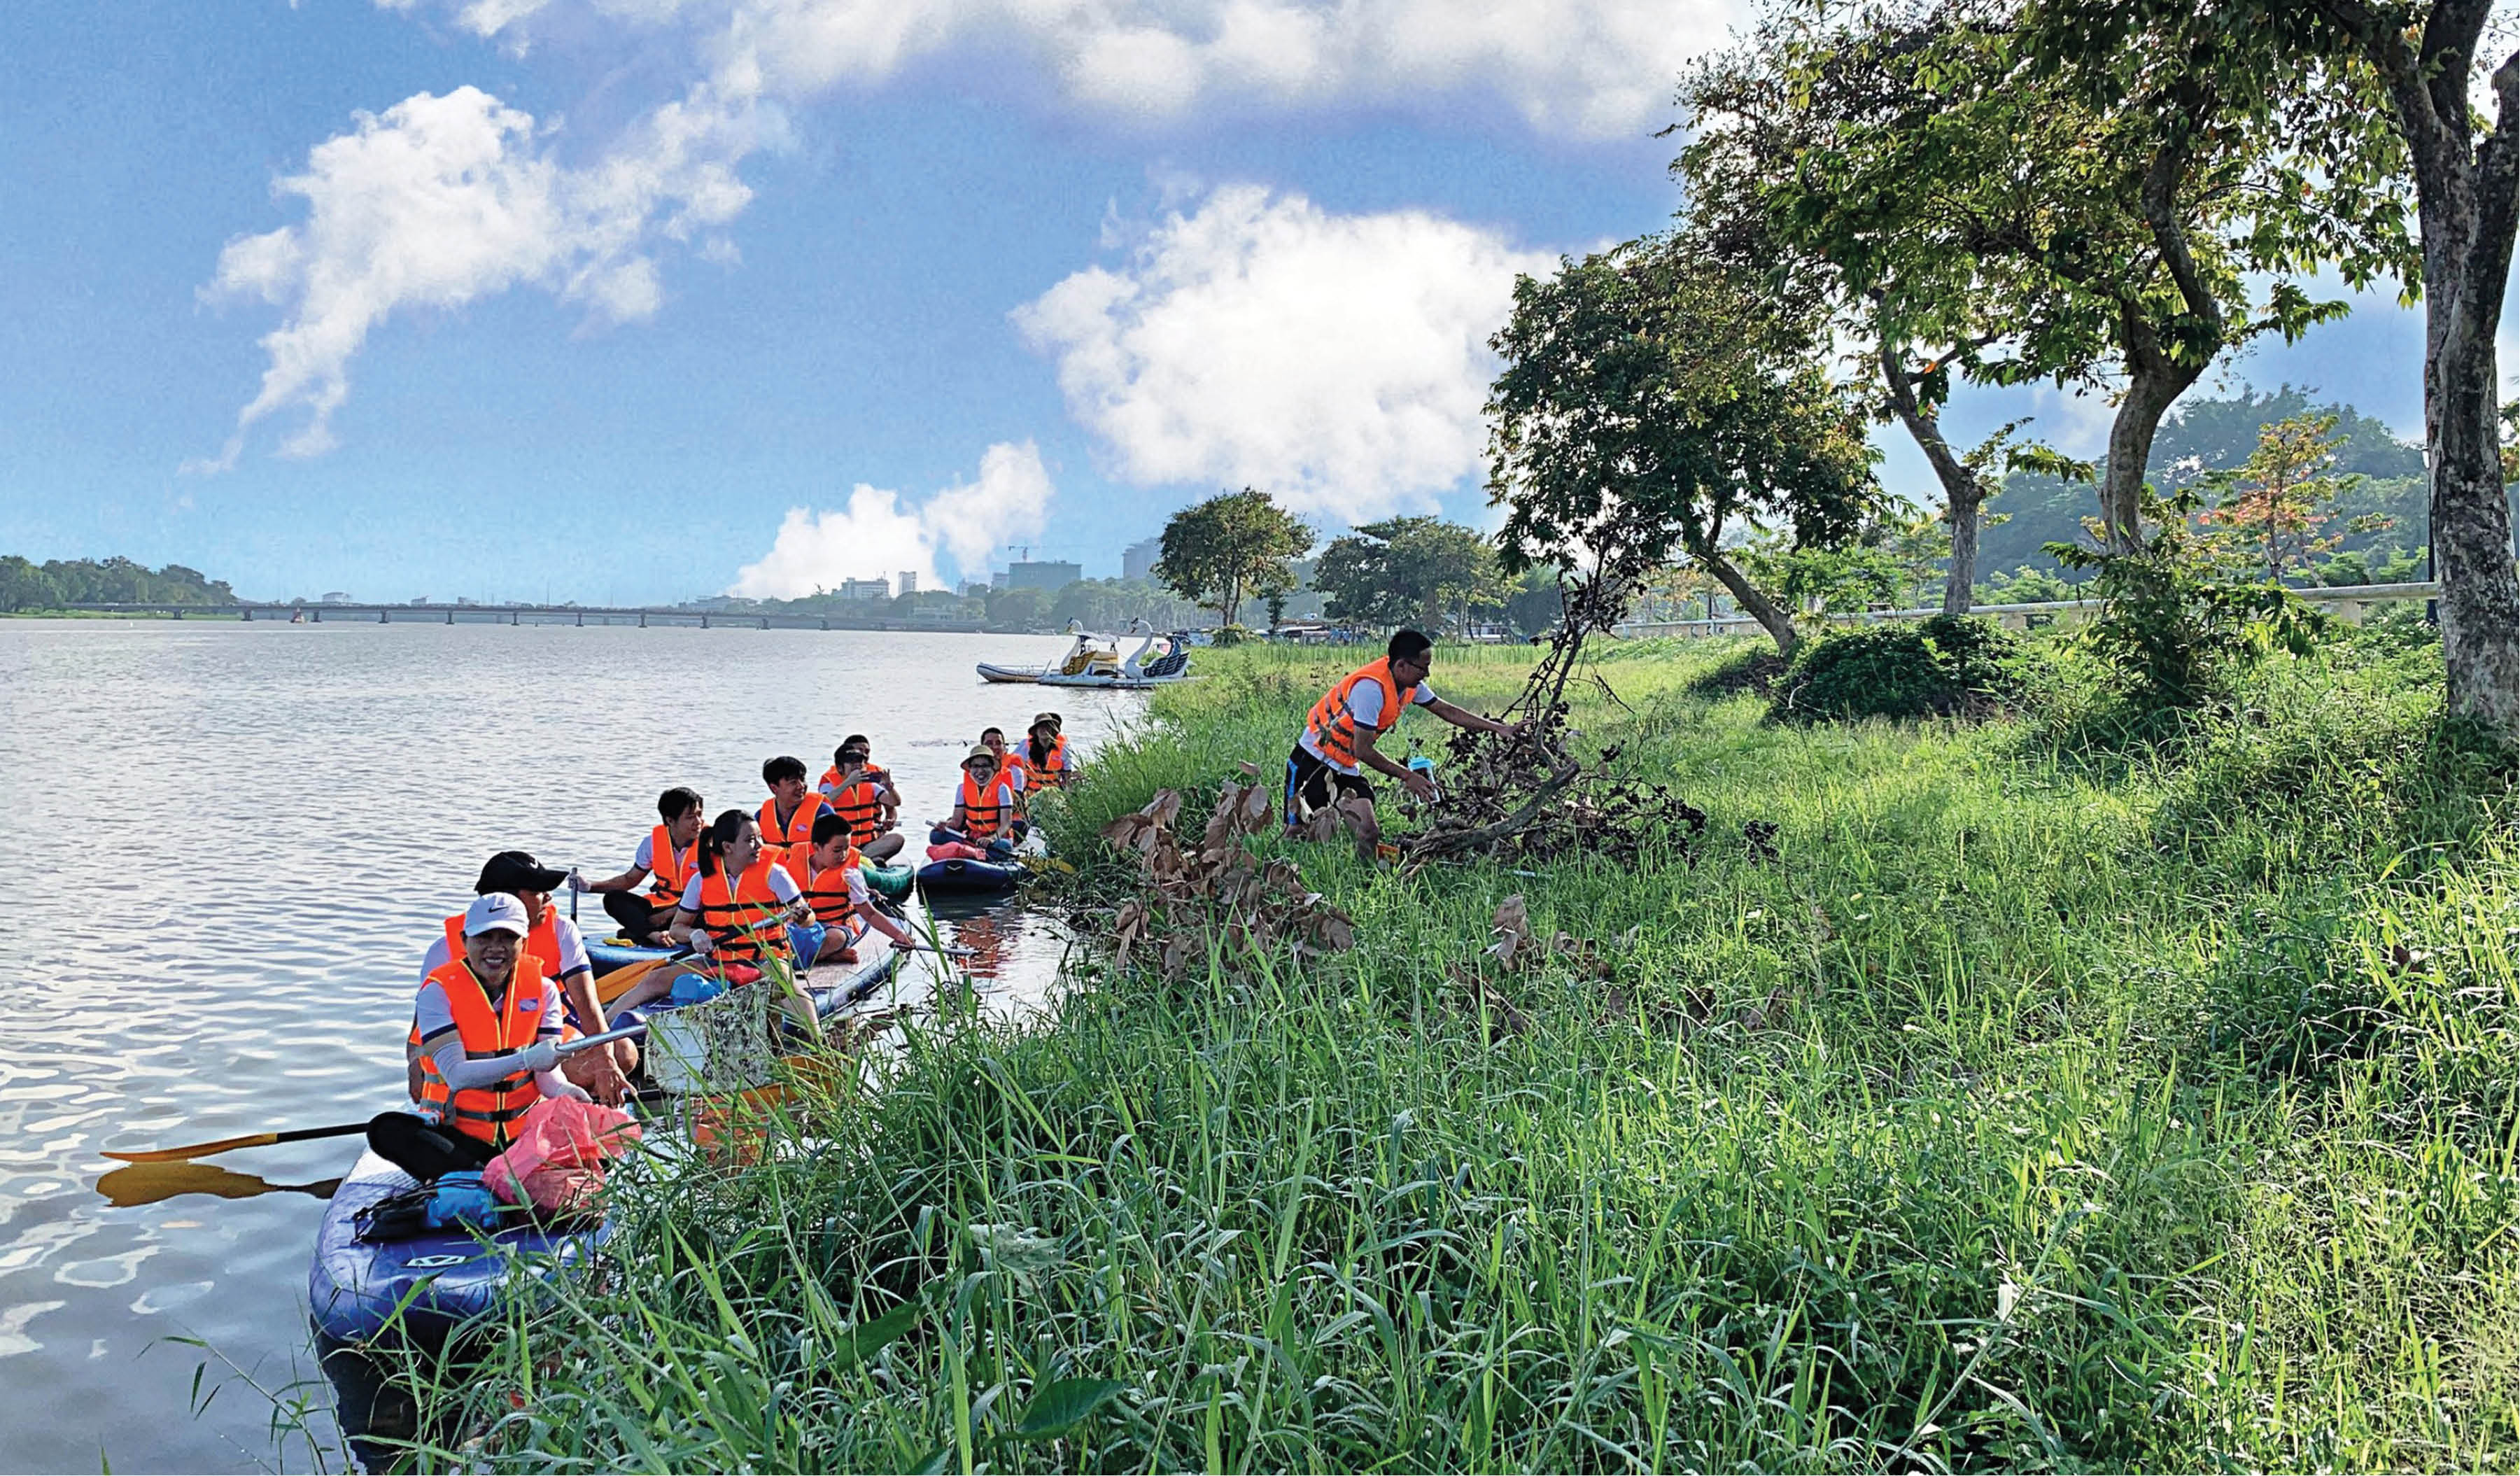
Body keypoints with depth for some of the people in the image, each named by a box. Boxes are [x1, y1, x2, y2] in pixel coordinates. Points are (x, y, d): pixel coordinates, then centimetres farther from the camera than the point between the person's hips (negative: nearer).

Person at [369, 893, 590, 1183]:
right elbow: (455, 1074, -18)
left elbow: (547, 1071, -3)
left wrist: (562, 1089, -28)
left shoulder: (542, 989, 2)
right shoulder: (438, 992, -6)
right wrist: (525, 1060, -32)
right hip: (457, 1132, -1)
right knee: (386, 1131, -29)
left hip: (527, 1127, 1)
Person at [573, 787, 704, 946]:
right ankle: (653, 935, -39)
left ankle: (639, 934, -39)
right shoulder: (653, 842, 1)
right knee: (612, 899, -15)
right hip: (660, 906, 5)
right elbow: (630, 879, 13)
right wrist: (590, 886, 1)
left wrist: (667, 915, -19)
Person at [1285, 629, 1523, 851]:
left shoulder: (1411, 685, -3)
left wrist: (1499, 728, 6)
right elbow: (1363, 751, -25)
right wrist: (1407, 776, -18)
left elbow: (1447, 711, 9)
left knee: (1368, 831, -9)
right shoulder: (1371, 688, -28)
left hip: (1347, 767, 8)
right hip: (1314, 761, -7)